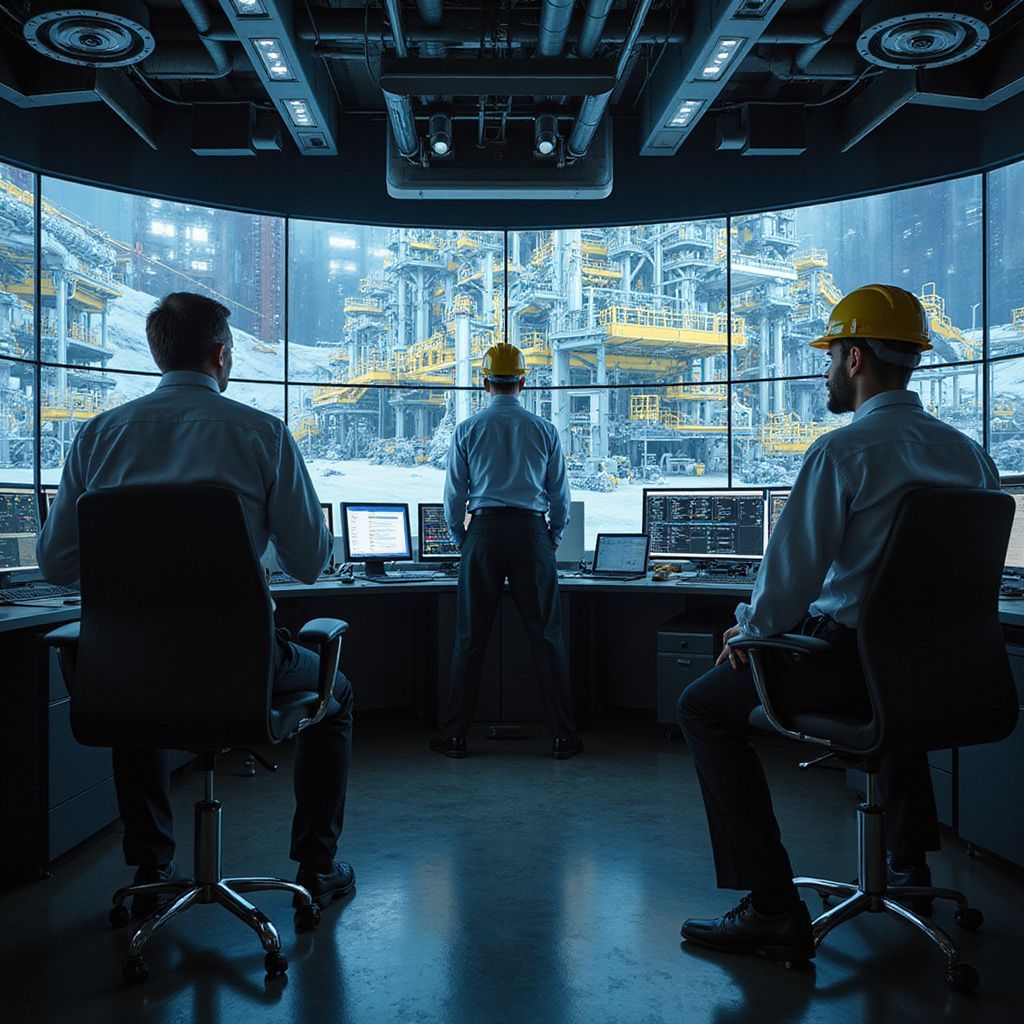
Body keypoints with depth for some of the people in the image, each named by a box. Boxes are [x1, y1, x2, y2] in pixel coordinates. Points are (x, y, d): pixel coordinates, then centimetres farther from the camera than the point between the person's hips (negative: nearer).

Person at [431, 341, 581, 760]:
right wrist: (553, 538, 23)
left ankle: (454, 736, 12)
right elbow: (560, 494, 9)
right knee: (546, 635, 4)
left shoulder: (468, 430, 4)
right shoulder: (544, 430, 6)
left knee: (470, 638, 6)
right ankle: (563, 736, 7)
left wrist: (461, 538, 21)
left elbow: (454, 494, 6)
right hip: (531, 530, 0)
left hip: (485, 530, 0)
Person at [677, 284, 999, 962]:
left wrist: (749, 630, 1)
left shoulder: (842, 451, -17)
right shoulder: (970, 453, 6)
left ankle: (774, 909, 0)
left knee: (706, 707, 4)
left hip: (853, 662, -8)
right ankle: (911, 858, 49)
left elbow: (793, 570, -18)